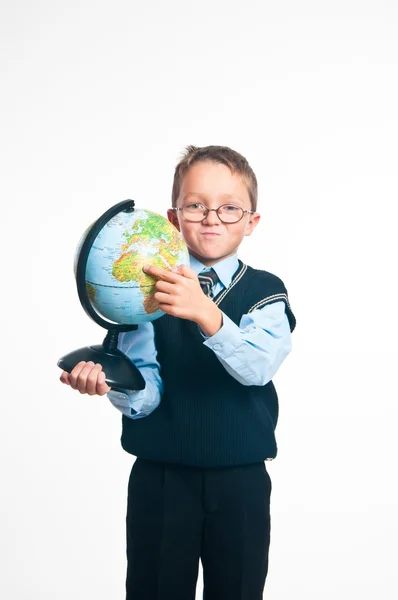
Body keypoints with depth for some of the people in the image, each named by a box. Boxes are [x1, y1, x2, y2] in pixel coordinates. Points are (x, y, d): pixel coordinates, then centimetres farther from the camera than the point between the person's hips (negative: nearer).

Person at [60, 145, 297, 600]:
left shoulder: (265, 291, -4)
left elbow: (258, 366, -23)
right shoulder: (149, 290, -3)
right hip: (159, 478, 0)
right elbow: (146, 394, -8)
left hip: (240, 481, 0)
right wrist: (112, 383, -31)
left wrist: (206, 313, -41)